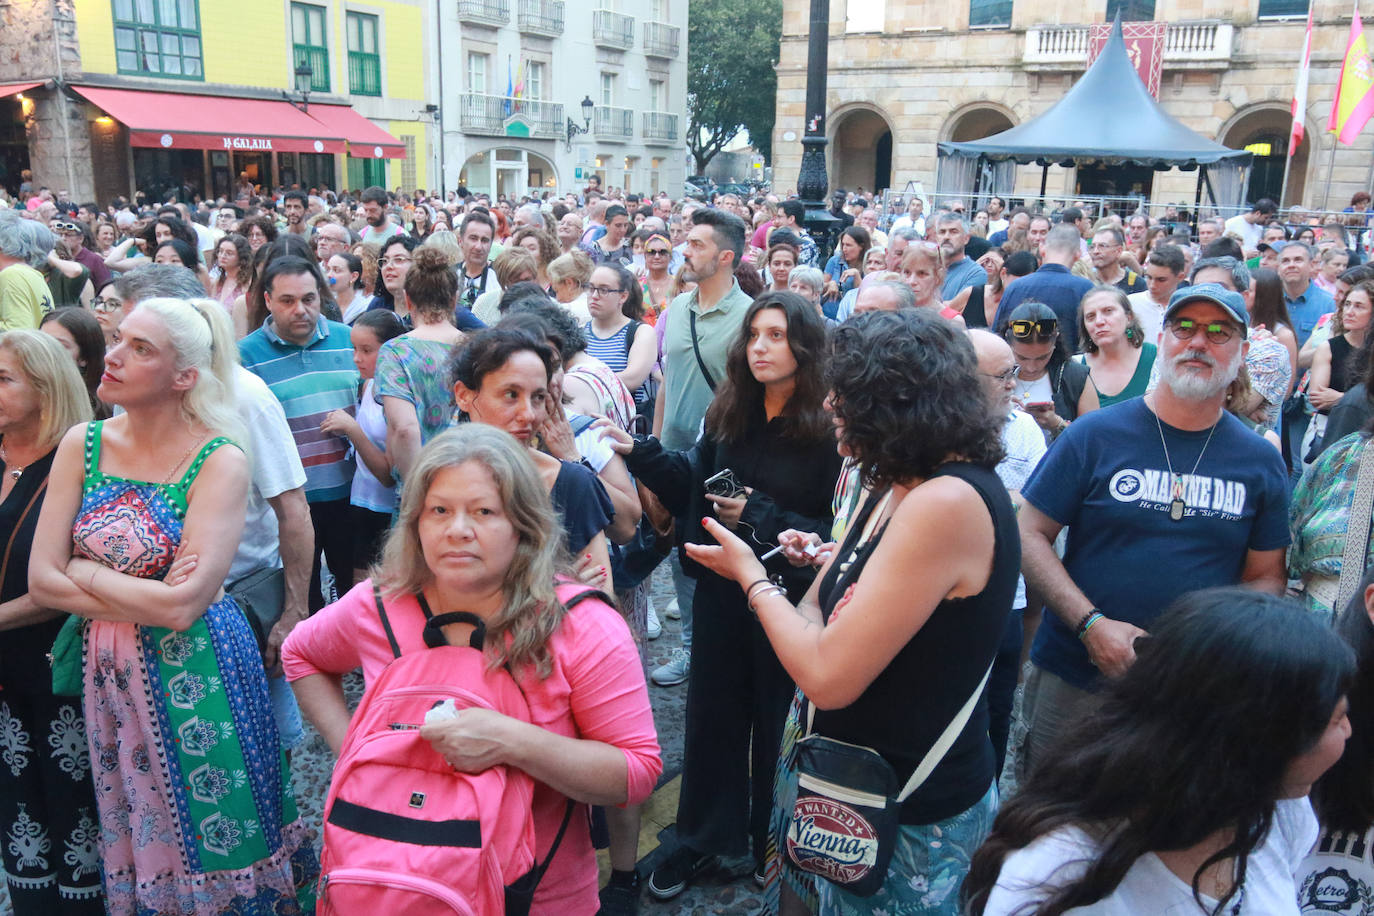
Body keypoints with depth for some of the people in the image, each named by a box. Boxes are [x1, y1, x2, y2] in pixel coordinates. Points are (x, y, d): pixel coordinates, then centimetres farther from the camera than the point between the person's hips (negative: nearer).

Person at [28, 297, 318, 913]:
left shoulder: (219, 461, -14)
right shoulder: (83, 445, -1)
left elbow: (182, 605, -21)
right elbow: (42, 580, -4)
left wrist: (84, 570, -10)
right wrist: (148, 601, -13)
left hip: (196, 673, -4)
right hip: (110, 673, 4)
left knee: (210, 837, 10)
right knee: (134, 840, 18)